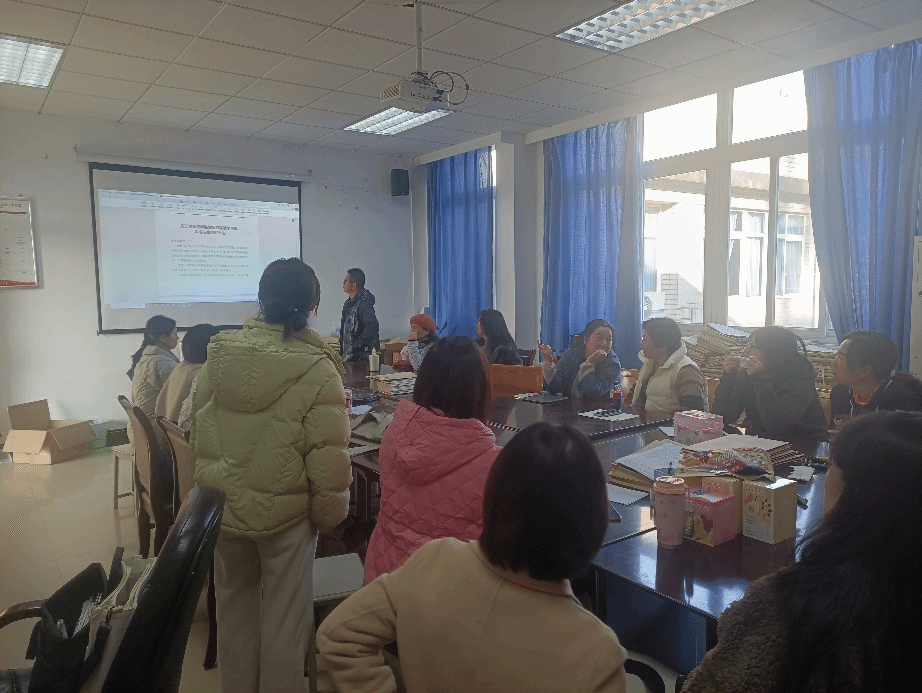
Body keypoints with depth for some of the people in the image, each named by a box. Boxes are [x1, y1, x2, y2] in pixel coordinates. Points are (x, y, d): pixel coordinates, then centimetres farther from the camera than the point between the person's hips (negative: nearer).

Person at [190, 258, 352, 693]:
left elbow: (196, 437, 6)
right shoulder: (316, 371, -20)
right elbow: (327, 461, -18)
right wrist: (328, 515, -2)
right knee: (283, 618, 13)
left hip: (222, 507, 5)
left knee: (234, 605, 24)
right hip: (286, 512, -4)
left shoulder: (218, 357, -5)